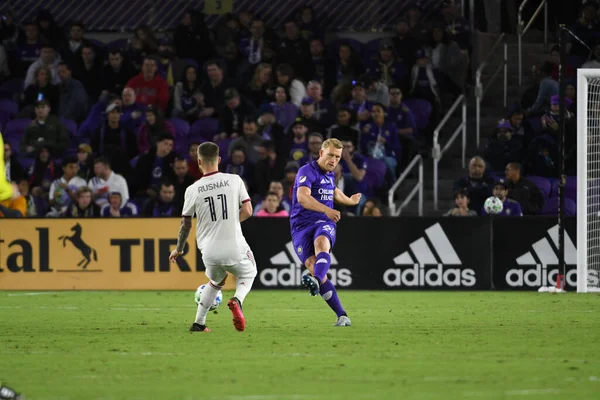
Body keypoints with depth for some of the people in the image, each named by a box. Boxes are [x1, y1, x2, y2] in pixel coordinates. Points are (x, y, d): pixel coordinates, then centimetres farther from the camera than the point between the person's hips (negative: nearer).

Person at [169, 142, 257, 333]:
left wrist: (179, 249, 21)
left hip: (209, 251, 2)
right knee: (247, 274, 27)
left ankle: (199, 323, 26)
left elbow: (186, 224, 6)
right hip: (234, 248, -2)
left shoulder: (193, 190, -1)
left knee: (216, 281, 32)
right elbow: (247, 211, -4)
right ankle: (237, 300, -5)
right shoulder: (234, 180, -3)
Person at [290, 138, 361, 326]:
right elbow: (302, 197, -27)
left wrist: (349, 200, 59)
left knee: (321, 242, -34)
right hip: (301, 226, -4)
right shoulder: (307, 171, -7)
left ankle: (316, 281, -64)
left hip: (324, 224, 4)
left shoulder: (329, 174, 17)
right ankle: (342, 316, -17)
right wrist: (327, 210, -39)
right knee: (312, 265, -20)